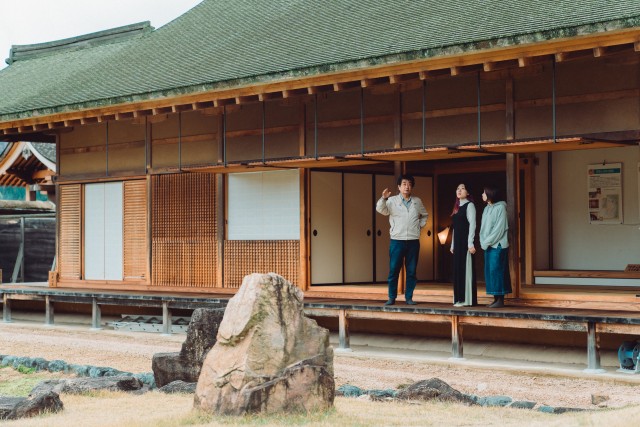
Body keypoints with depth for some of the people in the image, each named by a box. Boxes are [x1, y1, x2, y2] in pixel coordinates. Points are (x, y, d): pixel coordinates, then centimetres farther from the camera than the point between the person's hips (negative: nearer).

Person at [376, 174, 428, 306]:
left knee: (411, 271, 5)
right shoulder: (392, 200, 0)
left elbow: (424, 215, 27)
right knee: (393, 270, -2)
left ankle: (409, 297, 12)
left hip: (413, 241, 3)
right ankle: (391, 298, 5)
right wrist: (383, 198, -36)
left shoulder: (417, 201, 11)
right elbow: (381, 209, -17)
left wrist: (420, 225, 10)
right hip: (397, 240, -3)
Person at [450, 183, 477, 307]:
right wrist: (453, 244, 15)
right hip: (458, 242, 8)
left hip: (466, 242, -8)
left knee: (465, 269, -8)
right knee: (458, 270, 7)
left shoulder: (469, 205, -5)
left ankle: (467, 299, -6)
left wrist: (470, 243, -19)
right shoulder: (457, 207, 17)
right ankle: (459, 298, 12)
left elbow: (472, 224, -12)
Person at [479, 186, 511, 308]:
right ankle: (496, 299, 11)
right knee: (489, 271, 6)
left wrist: (487, 242, -13)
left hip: (498, 245, -8)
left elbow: (499, 228, -14)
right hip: (488, 245, 8)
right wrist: (483, 242, -1)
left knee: (496, 270, -9)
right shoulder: (486, 209, 14)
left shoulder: (500, 208, -9)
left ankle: (500, 300, -6)